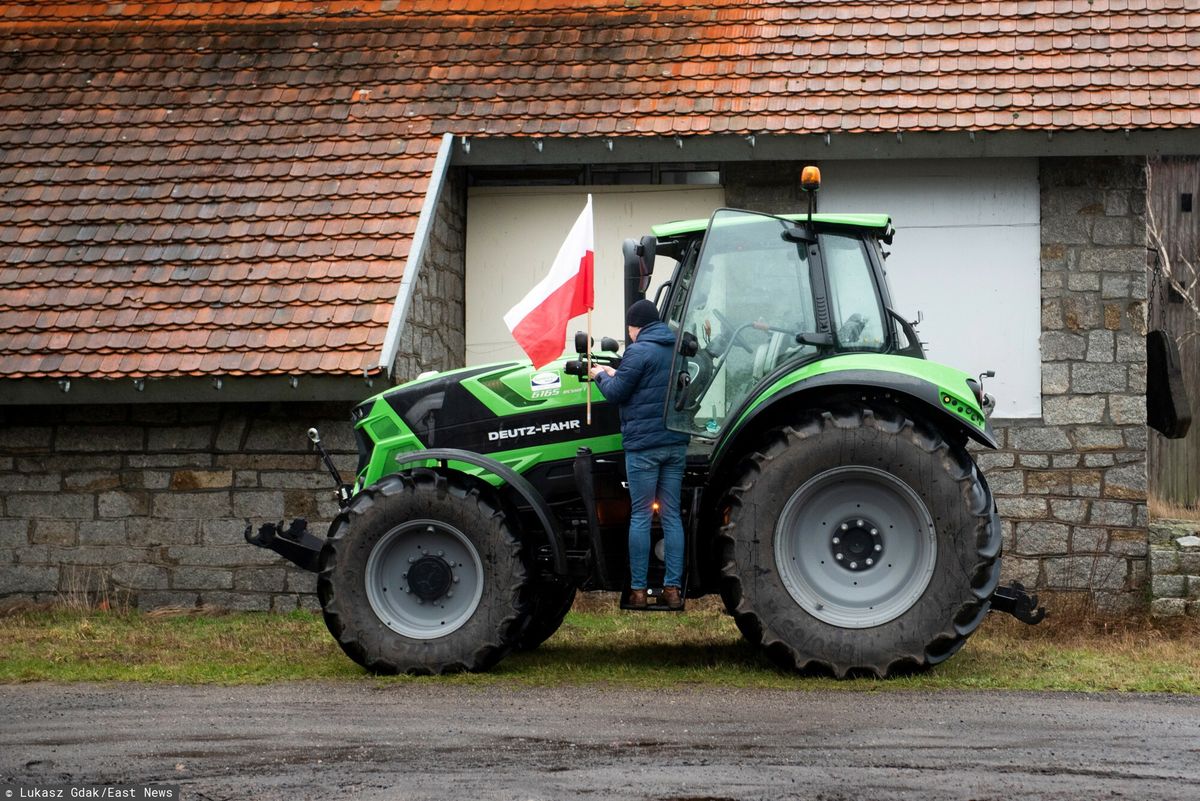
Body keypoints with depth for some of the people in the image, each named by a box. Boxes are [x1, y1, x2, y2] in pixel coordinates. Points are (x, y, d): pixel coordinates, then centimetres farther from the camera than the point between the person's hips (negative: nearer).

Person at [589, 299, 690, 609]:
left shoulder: (639, 351, -11)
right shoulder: (677, 350, 12)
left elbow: (616, 393, -10)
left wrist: (601, 375, 11)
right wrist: (615, 375, 20)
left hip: (643, 444, -6)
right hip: (676, 442, 6)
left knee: (640, 516, -1)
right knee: (671, 515, 7)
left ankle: (638, 590, 0)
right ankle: (673, 589, 4)